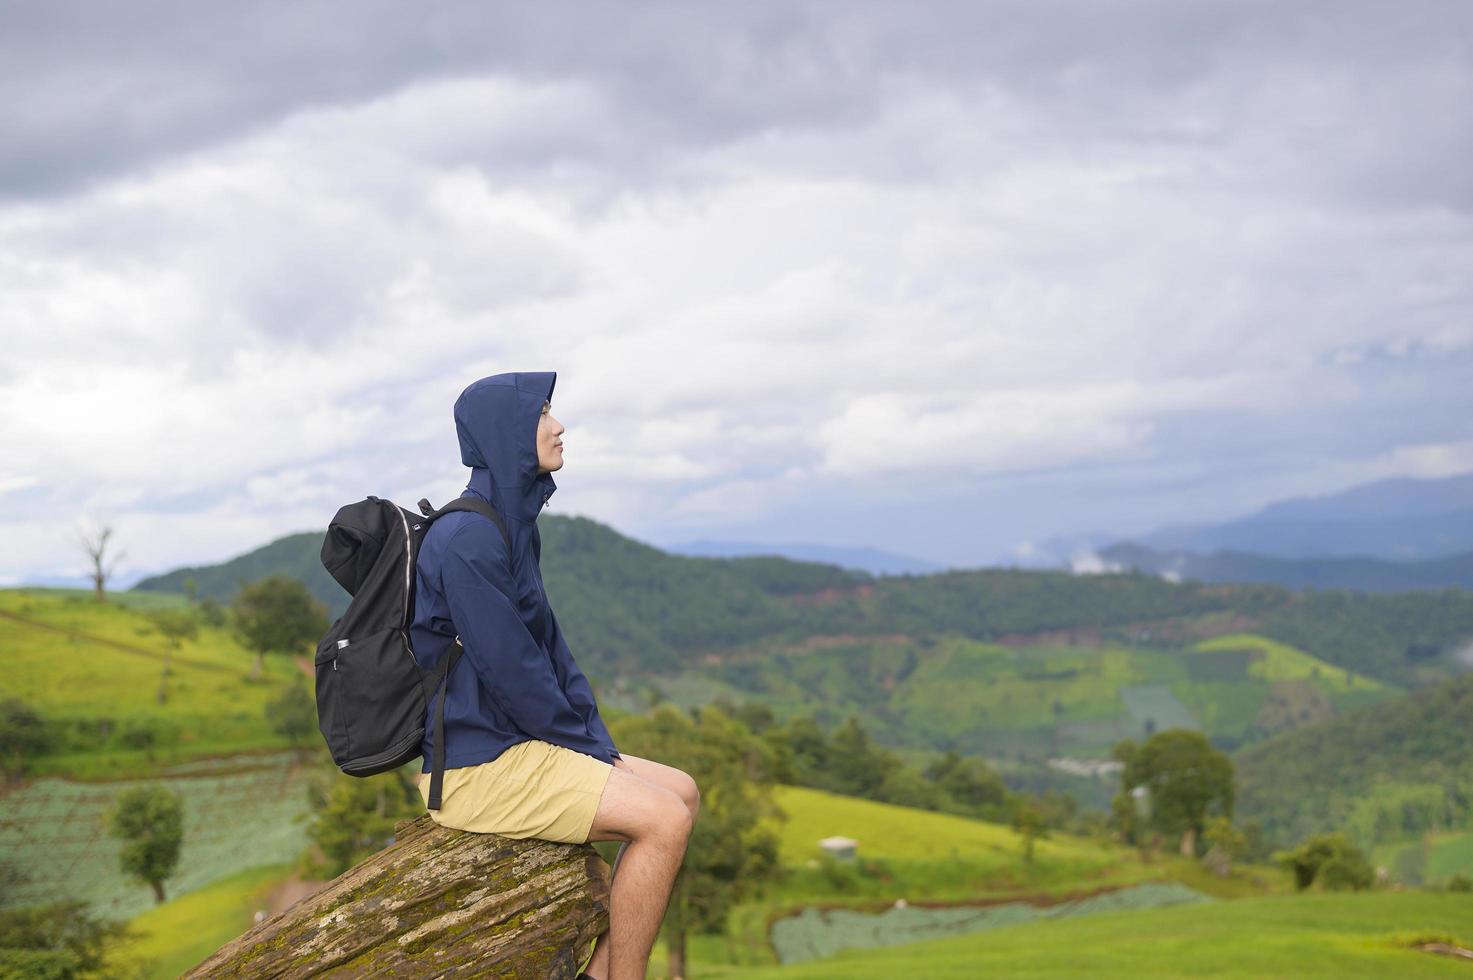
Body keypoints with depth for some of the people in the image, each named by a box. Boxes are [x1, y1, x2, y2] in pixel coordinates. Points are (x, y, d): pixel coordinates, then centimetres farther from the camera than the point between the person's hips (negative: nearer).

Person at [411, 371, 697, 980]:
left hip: (516, 746, 10)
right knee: (664, 820, -18)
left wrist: (597, 740, 6)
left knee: (682, 792, 8)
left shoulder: (513, 524, 13)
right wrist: (581, 742, -9)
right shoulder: (466, 537, -18)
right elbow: (507, 667, -20)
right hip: (476, 767, -10)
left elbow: (548, 644, 15)